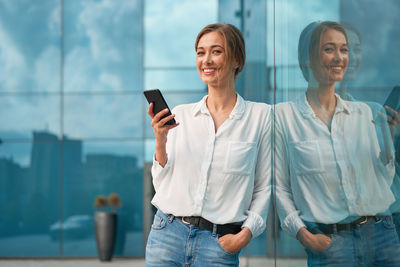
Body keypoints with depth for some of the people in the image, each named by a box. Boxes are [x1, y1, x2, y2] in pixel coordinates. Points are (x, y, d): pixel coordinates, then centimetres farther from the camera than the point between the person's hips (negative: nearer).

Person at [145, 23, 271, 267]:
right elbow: (161, 184, 6)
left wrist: (246, 233, -10)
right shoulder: (180, 114, 7)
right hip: (168, 234, 2)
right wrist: (161, 142, -8)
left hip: (220, 242, -2)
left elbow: (264, 186, 1)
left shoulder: (261, 116, -1)